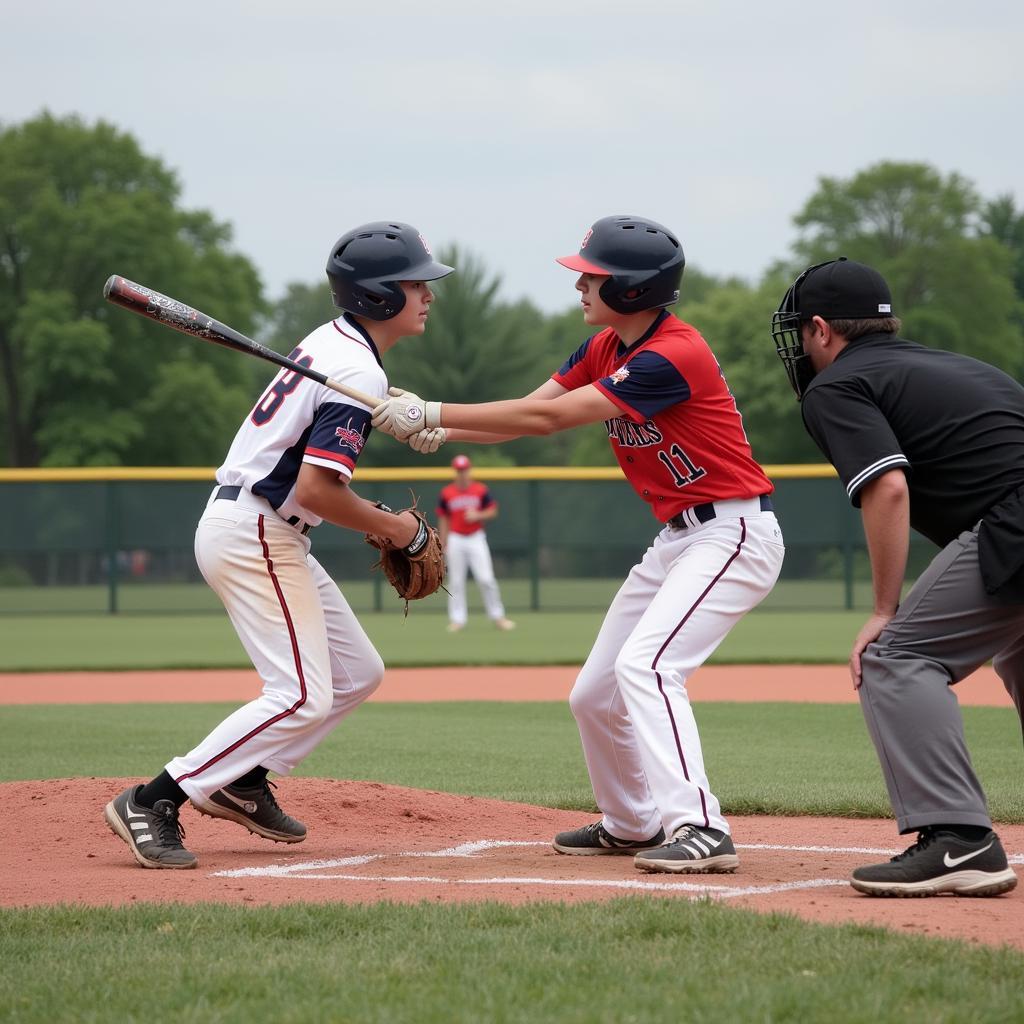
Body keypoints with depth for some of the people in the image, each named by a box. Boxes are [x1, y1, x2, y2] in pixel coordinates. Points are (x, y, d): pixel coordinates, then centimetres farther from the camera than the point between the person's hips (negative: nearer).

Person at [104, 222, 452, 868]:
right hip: (256, 536, -10)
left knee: (358, 673, 14)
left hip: (267, 535, 10)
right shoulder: (360, 375, -20)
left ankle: (240, 782, 17)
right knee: (302, 695, -12)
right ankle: (153, 802, -12)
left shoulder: (334, 340, 10)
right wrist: (396, 529, -13)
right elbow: (317, 488, -27)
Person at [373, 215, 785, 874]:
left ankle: (699, 828, -31)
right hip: (676, 540, 10)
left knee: (645, 666, -27)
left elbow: (548, 419, -26)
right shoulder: (606, 348, 6)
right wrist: (436, 430, -14)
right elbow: (529, 412, 2)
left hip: (732, 534, -10)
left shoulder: (673, 356, -24)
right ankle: (631, 825, 32)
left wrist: (431, 412, -23)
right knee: (594, 695, 13)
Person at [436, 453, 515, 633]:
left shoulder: (481, 490, 1)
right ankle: (457, 619, 7)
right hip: (455, 540, 1)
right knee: (456, 581, 1)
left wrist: (478, 515, -14)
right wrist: (443, 544, 5)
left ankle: (497, 616, 2)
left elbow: (493, 512, 5)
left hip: (476, 539, -1)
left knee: (486, 579, -6)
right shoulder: (446, 493, 3)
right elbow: (443, 519, 8)